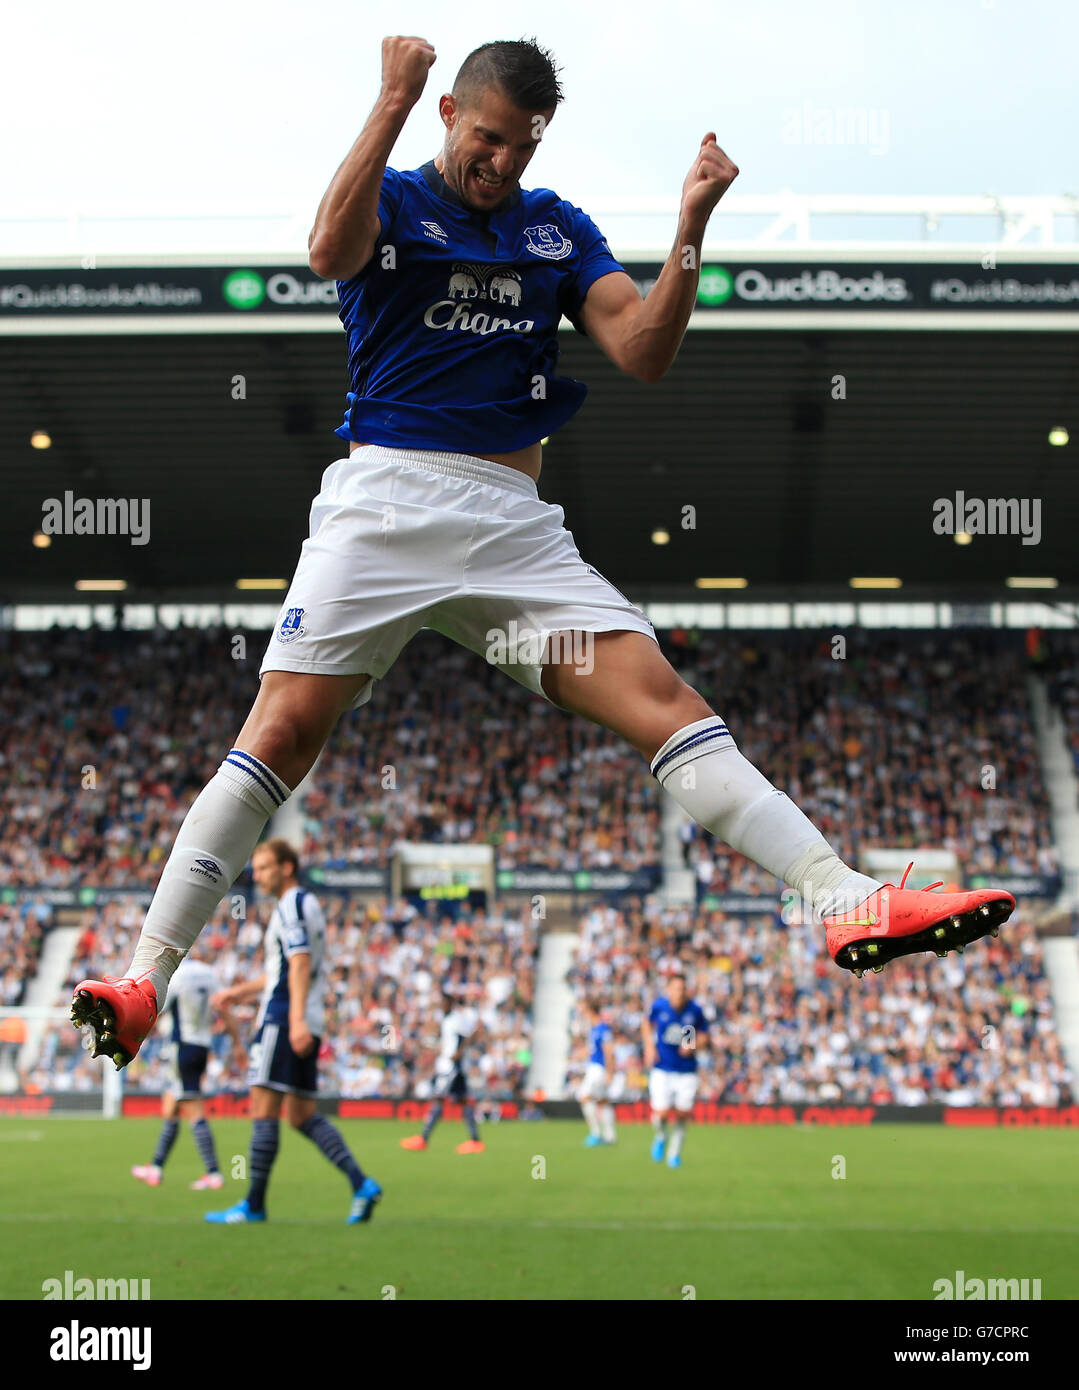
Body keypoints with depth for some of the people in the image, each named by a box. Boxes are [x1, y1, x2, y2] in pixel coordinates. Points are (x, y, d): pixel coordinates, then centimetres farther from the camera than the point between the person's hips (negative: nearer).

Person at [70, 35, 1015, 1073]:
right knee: (284, 728, -14)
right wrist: (393, 98, -16)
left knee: (662, 700, -10)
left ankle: (847, 904, -18)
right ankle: (144, 979, -11)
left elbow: (643, 353, 6)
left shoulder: (559, 229, 17)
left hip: (513, 522, 3)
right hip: (384, 501, -3)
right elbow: (331, 252, -17)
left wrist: (691, 223, -5)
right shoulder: (394, 199, 7)